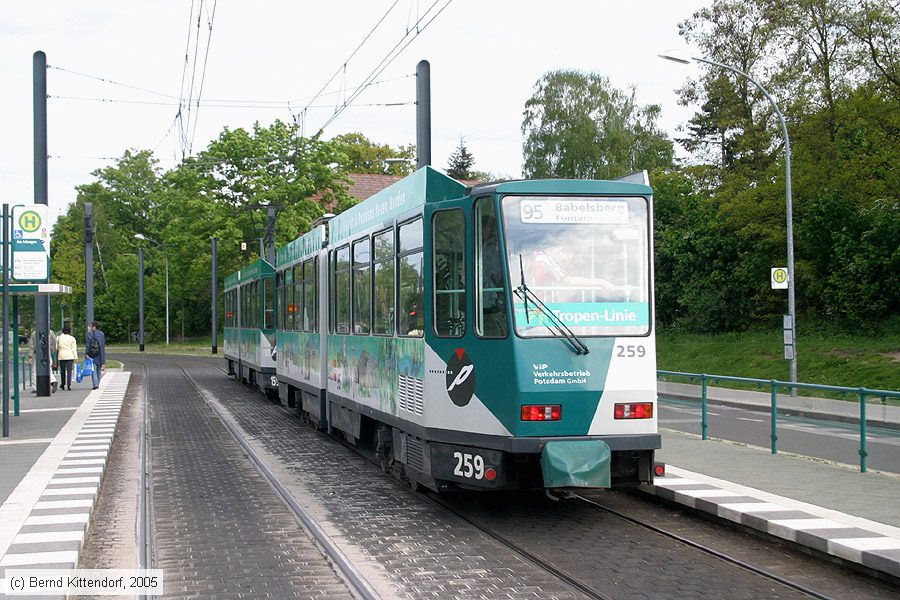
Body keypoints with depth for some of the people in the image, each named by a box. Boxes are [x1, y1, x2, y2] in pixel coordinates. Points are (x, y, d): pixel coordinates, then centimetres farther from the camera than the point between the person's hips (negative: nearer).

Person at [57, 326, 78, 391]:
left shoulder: (59, 337, 2)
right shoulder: (72, 338, -2)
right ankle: (68, 385, -12)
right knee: (69, 371, -2)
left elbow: (56, 347, 5)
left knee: (62, 371, 13)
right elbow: (74, 349, -3)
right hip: (70, 356, -2)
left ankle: (63, 385, 22)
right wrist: (76, 358, 0)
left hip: (61, 356, 2)